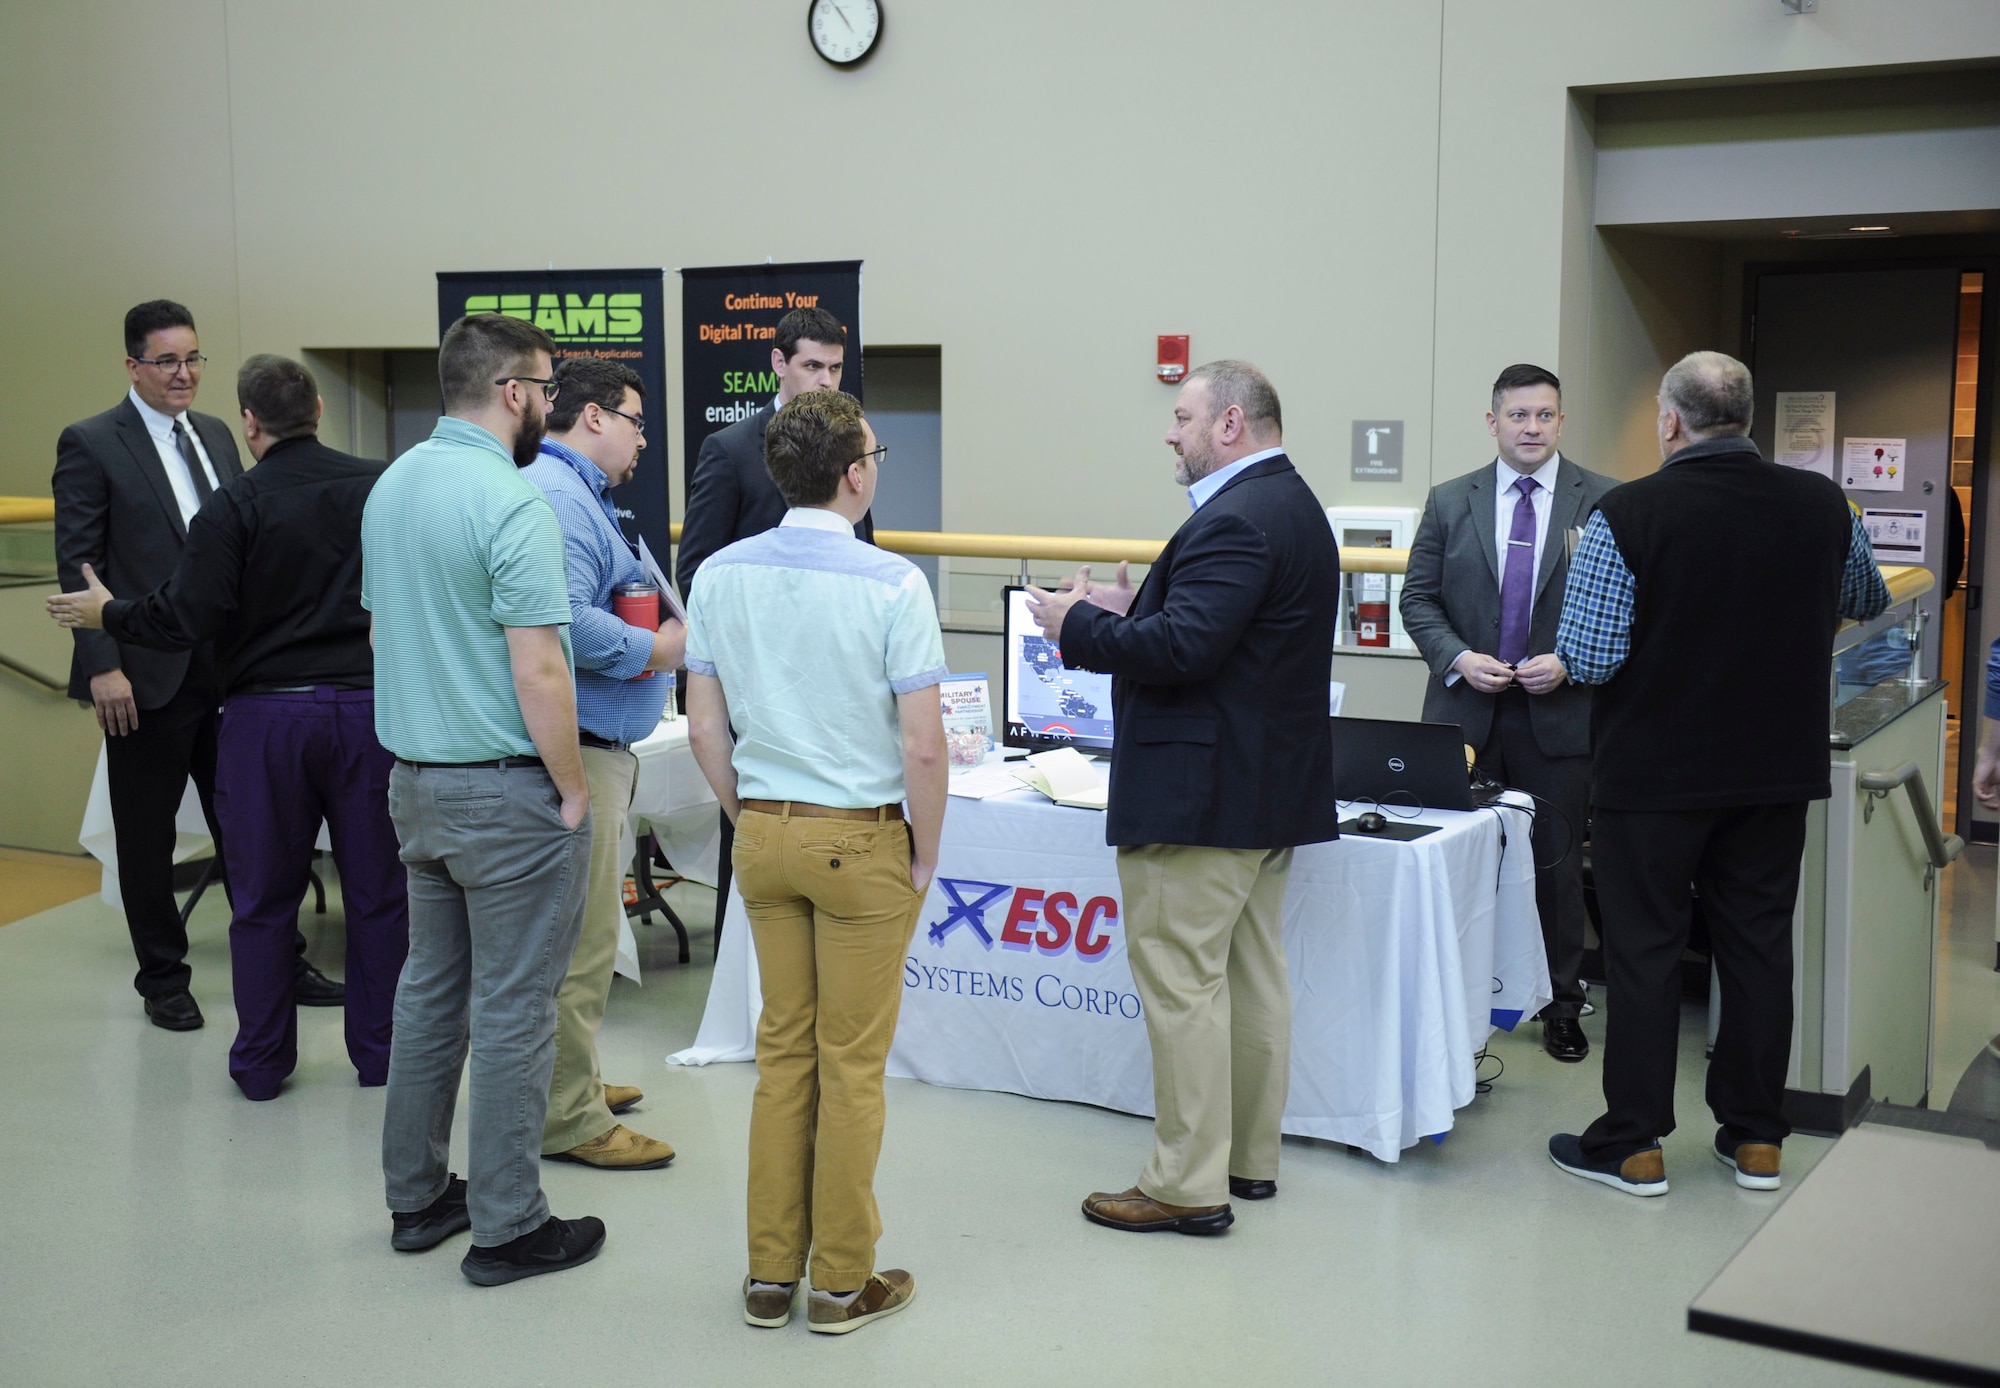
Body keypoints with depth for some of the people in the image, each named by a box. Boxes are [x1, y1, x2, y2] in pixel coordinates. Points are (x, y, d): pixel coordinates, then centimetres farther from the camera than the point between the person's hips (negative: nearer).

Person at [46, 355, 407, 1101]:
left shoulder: (233, 506, -8)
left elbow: (187, 618, -11)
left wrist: (106, 614, 6)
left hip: (267, 716, -1)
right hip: (367, 707, 2)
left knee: (263, 898, 9)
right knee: (377, 892, 10)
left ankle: (261, 1062, 18)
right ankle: (378, 1051, 17)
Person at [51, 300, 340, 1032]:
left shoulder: (216, 436, 11)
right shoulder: (91, 444, -6)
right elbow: (77, 565, -10)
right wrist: (102, 666, -17)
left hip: (229, 665, 5)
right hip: (149, 673, -5)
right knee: (147, 836, 8)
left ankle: (281, 964, 21)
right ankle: (163, 981, 21)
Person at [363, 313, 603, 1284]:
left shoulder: (390, 487, 8)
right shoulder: (513, 502, -19)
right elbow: (537, 670, -22)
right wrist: (573, 790, -11)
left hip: (415, 780, 9)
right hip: (506, 789, -8)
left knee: (431, 987, 18)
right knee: (513, 1008, 1)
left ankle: (416, 1196, 28)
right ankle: (506, 1228, 10)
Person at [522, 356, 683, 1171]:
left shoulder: (578, 493, 19)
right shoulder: (556, 497, -17)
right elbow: (564, 621, -28)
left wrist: (656, 634, 13)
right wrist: (654, 651, -17)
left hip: (596, 743, 12)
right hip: (576, 747, -12)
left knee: (579, 927, 19)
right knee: (582, 935, -6)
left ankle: (566, 1084, 31)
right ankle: (568, 1119, 2)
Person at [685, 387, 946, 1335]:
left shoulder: (721, 576, -1)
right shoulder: (891, 585, -16)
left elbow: (705, 730, 3)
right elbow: (923, 746, -16)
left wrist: (752, 821, 14)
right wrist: (924, 858, -3)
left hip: (764, 835, 5)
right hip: (862, 842, -5)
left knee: (782, 1051, 15)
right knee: (852, 1065, 6)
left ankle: (772, 1274, 23)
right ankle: (842, 1284, 16)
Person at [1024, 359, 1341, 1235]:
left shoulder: (1236, 520, -19)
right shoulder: (1293, 505, 15)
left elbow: (1182, 647, -28)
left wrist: (1078, 624, -14)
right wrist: (1132, 609, 8)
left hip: (1199, 796, -11)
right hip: (1269, 789, 11)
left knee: (1182, 982, -4)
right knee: (1252, 976, 16)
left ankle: (1188, 1185, 2)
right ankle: (1248, 1157, 26)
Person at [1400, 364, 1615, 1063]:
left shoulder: (1605, 502, -1)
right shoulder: (1450, 501, 5)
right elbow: (1418, 596, 6)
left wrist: (1571, 663, -14)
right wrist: (1458, 658, -10)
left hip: (1559, 712, -1)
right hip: (1465, 710, 2)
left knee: (1557, 863, 7)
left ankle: (1561, 1002, 21)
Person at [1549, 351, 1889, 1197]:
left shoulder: (1627, 516, -16)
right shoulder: (1823, 507, -1)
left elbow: (1588, 659, -16)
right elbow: (1868, 602, 18)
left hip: (1652, 774, -4)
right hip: (1776, 772, 4)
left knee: (1644, 952, 5)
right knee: (1758, 947, 14)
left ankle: (1633, 1145, 12)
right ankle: (1755, 1137, 22)